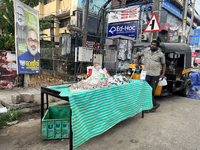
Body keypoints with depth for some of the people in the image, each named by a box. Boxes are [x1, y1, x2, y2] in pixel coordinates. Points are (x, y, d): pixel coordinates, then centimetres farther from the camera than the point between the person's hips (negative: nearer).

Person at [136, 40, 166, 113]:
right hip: (146, 74, 2)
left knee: (151, 91, 2)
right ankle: (155, 104, 13)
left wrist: (163, 74, -1)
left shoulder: (161, 54, 4)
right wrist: (137, 63, 17)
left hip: (155, 75, -2)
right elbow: (139, 55, 27)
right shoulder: (145, 51, 10)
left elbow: (164, 64, 9)